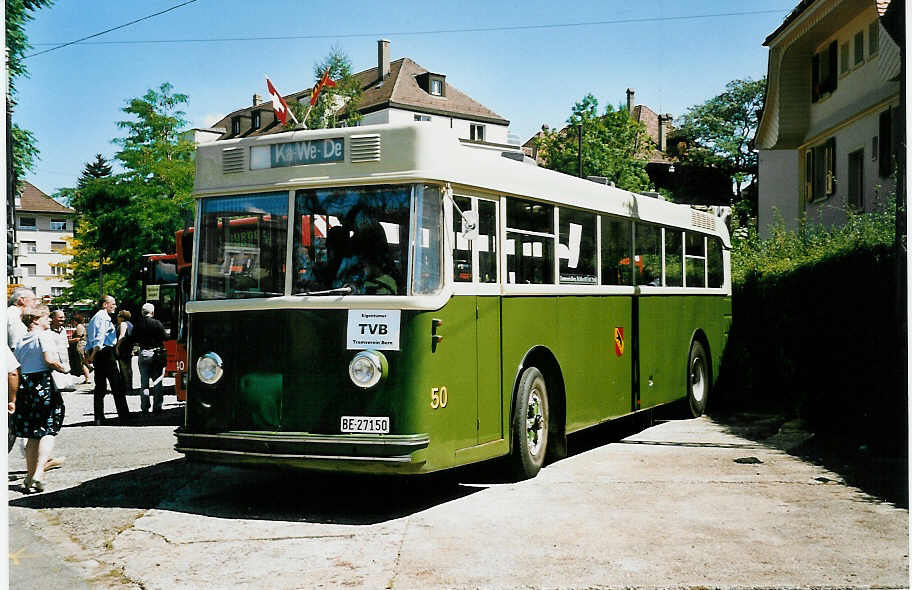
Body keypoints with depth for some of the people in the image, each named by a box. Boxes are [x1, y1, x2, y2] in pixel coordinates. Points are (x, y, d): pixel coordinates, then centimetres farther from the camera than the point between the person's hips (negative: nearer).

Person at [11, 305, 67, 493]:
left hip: (24, 384, 7)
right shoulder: (44, 335, -5)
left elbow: (16, 367, 15)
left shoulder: (21, 341, 16)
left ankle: (29, 477, 15)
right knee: (48, 431, -3)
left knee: (33, 435, 13)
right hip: (43, 383, -7)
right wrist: (62, 368, 0)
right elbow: (50, 360, -17)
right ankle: (38, 473, -16)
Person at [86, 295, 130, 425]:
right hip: (106, 352, -9)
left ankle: (99, 418, 7)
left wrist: (88, 353, 19)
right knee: (117, 385, -3)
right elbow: (100, 337, -20)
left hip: (96, 353, 9)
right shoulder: (104, 317, -10)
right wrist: (94, 354, -23)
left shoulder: (94, 317, 20)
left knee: (100, 387, 9)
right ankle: (124, 415, 0)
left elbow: (88, 336, 21)